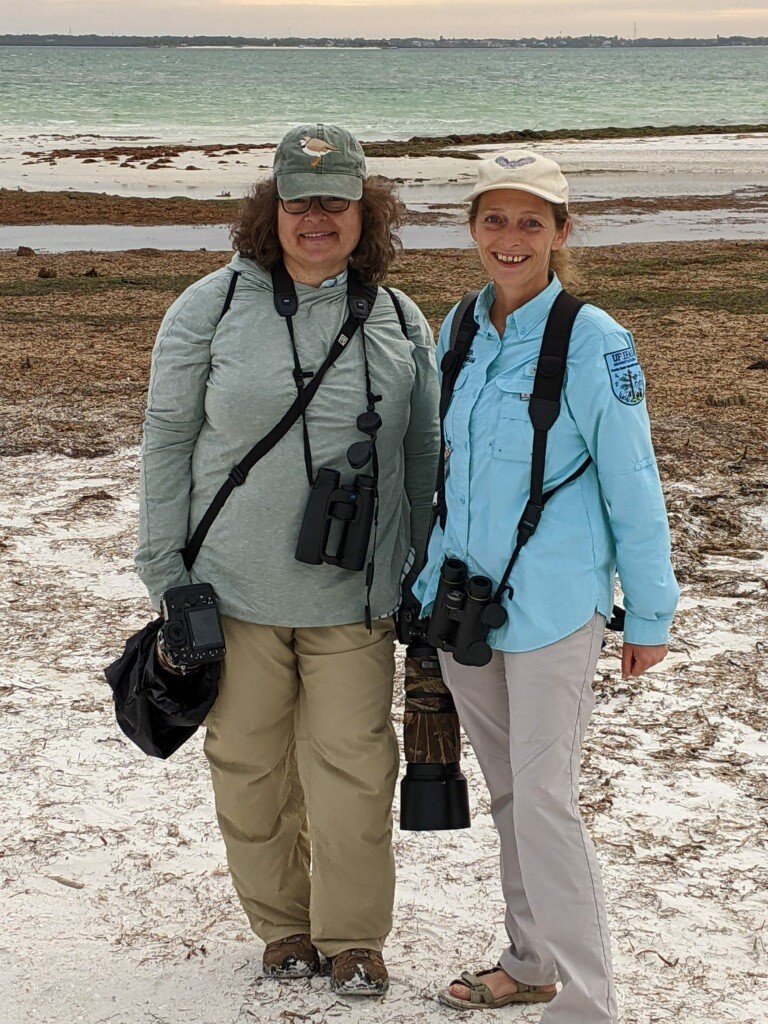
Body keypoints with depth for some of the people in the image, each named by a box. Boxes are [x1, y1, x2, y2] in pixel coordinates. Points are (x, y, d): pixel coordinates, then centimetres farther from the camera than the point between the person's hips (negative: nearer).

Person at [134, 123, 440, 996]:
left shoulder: (400, 325, 4)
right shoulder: (212, 307, -2)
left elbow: (423, 457, 12)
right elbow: (167, 440, 3)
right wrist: (166, 572, 1)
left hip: (354, 596, 1)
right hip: (236, 588, 0)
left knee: (353, 767, 1)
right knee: (250, 766, 9)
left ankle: (352, 936, 21)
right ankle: (281, 924, 30)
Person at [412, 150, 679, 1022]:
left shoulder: (593, 343, -13)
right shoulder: (459, 333, 5)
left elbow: (632, 486, -8)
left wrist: (649, 615, -5)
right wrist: (428, 578, 18)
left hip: (552, 606, -6)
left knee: (543, 800, -8)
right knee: (507, 793, 16)